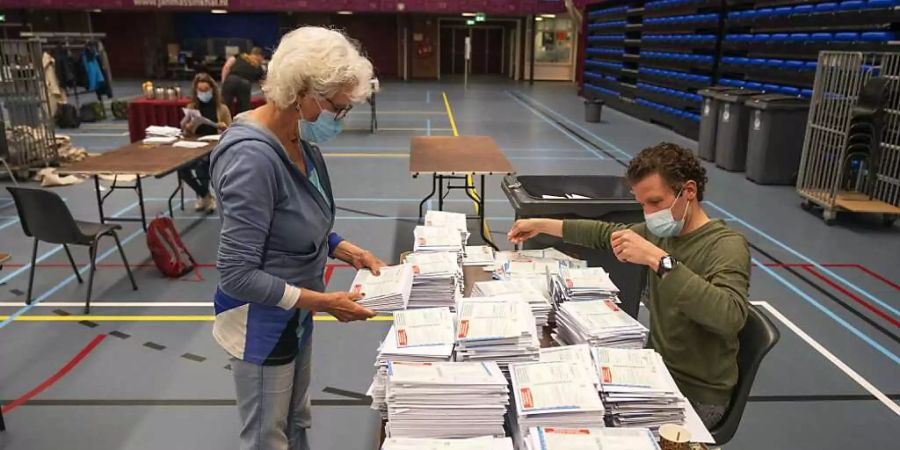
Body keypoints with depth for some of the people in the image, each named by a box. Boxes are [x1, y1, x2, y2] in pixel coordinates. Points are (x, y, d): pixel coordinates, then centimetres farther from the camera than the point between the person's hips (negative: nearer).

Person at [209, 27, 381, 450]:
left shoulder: (300, 141, -3)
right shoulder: (252, 157, -29)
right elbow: (238, 276, -27)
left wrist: (346, 250, -2)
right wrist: (323, 301, -26)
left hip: (293, 315, 8)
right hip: (262, 323, -8)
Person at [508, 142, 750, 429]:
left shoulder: (727, 246, -23)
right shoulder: (662, 232, 2)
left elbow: (731, 317, -41)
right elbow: (606, 233, 17)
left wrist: (658, 260, -42)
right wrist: (542, 225, 14)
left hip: (696, 396, -7)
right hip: (657, 369, 7)